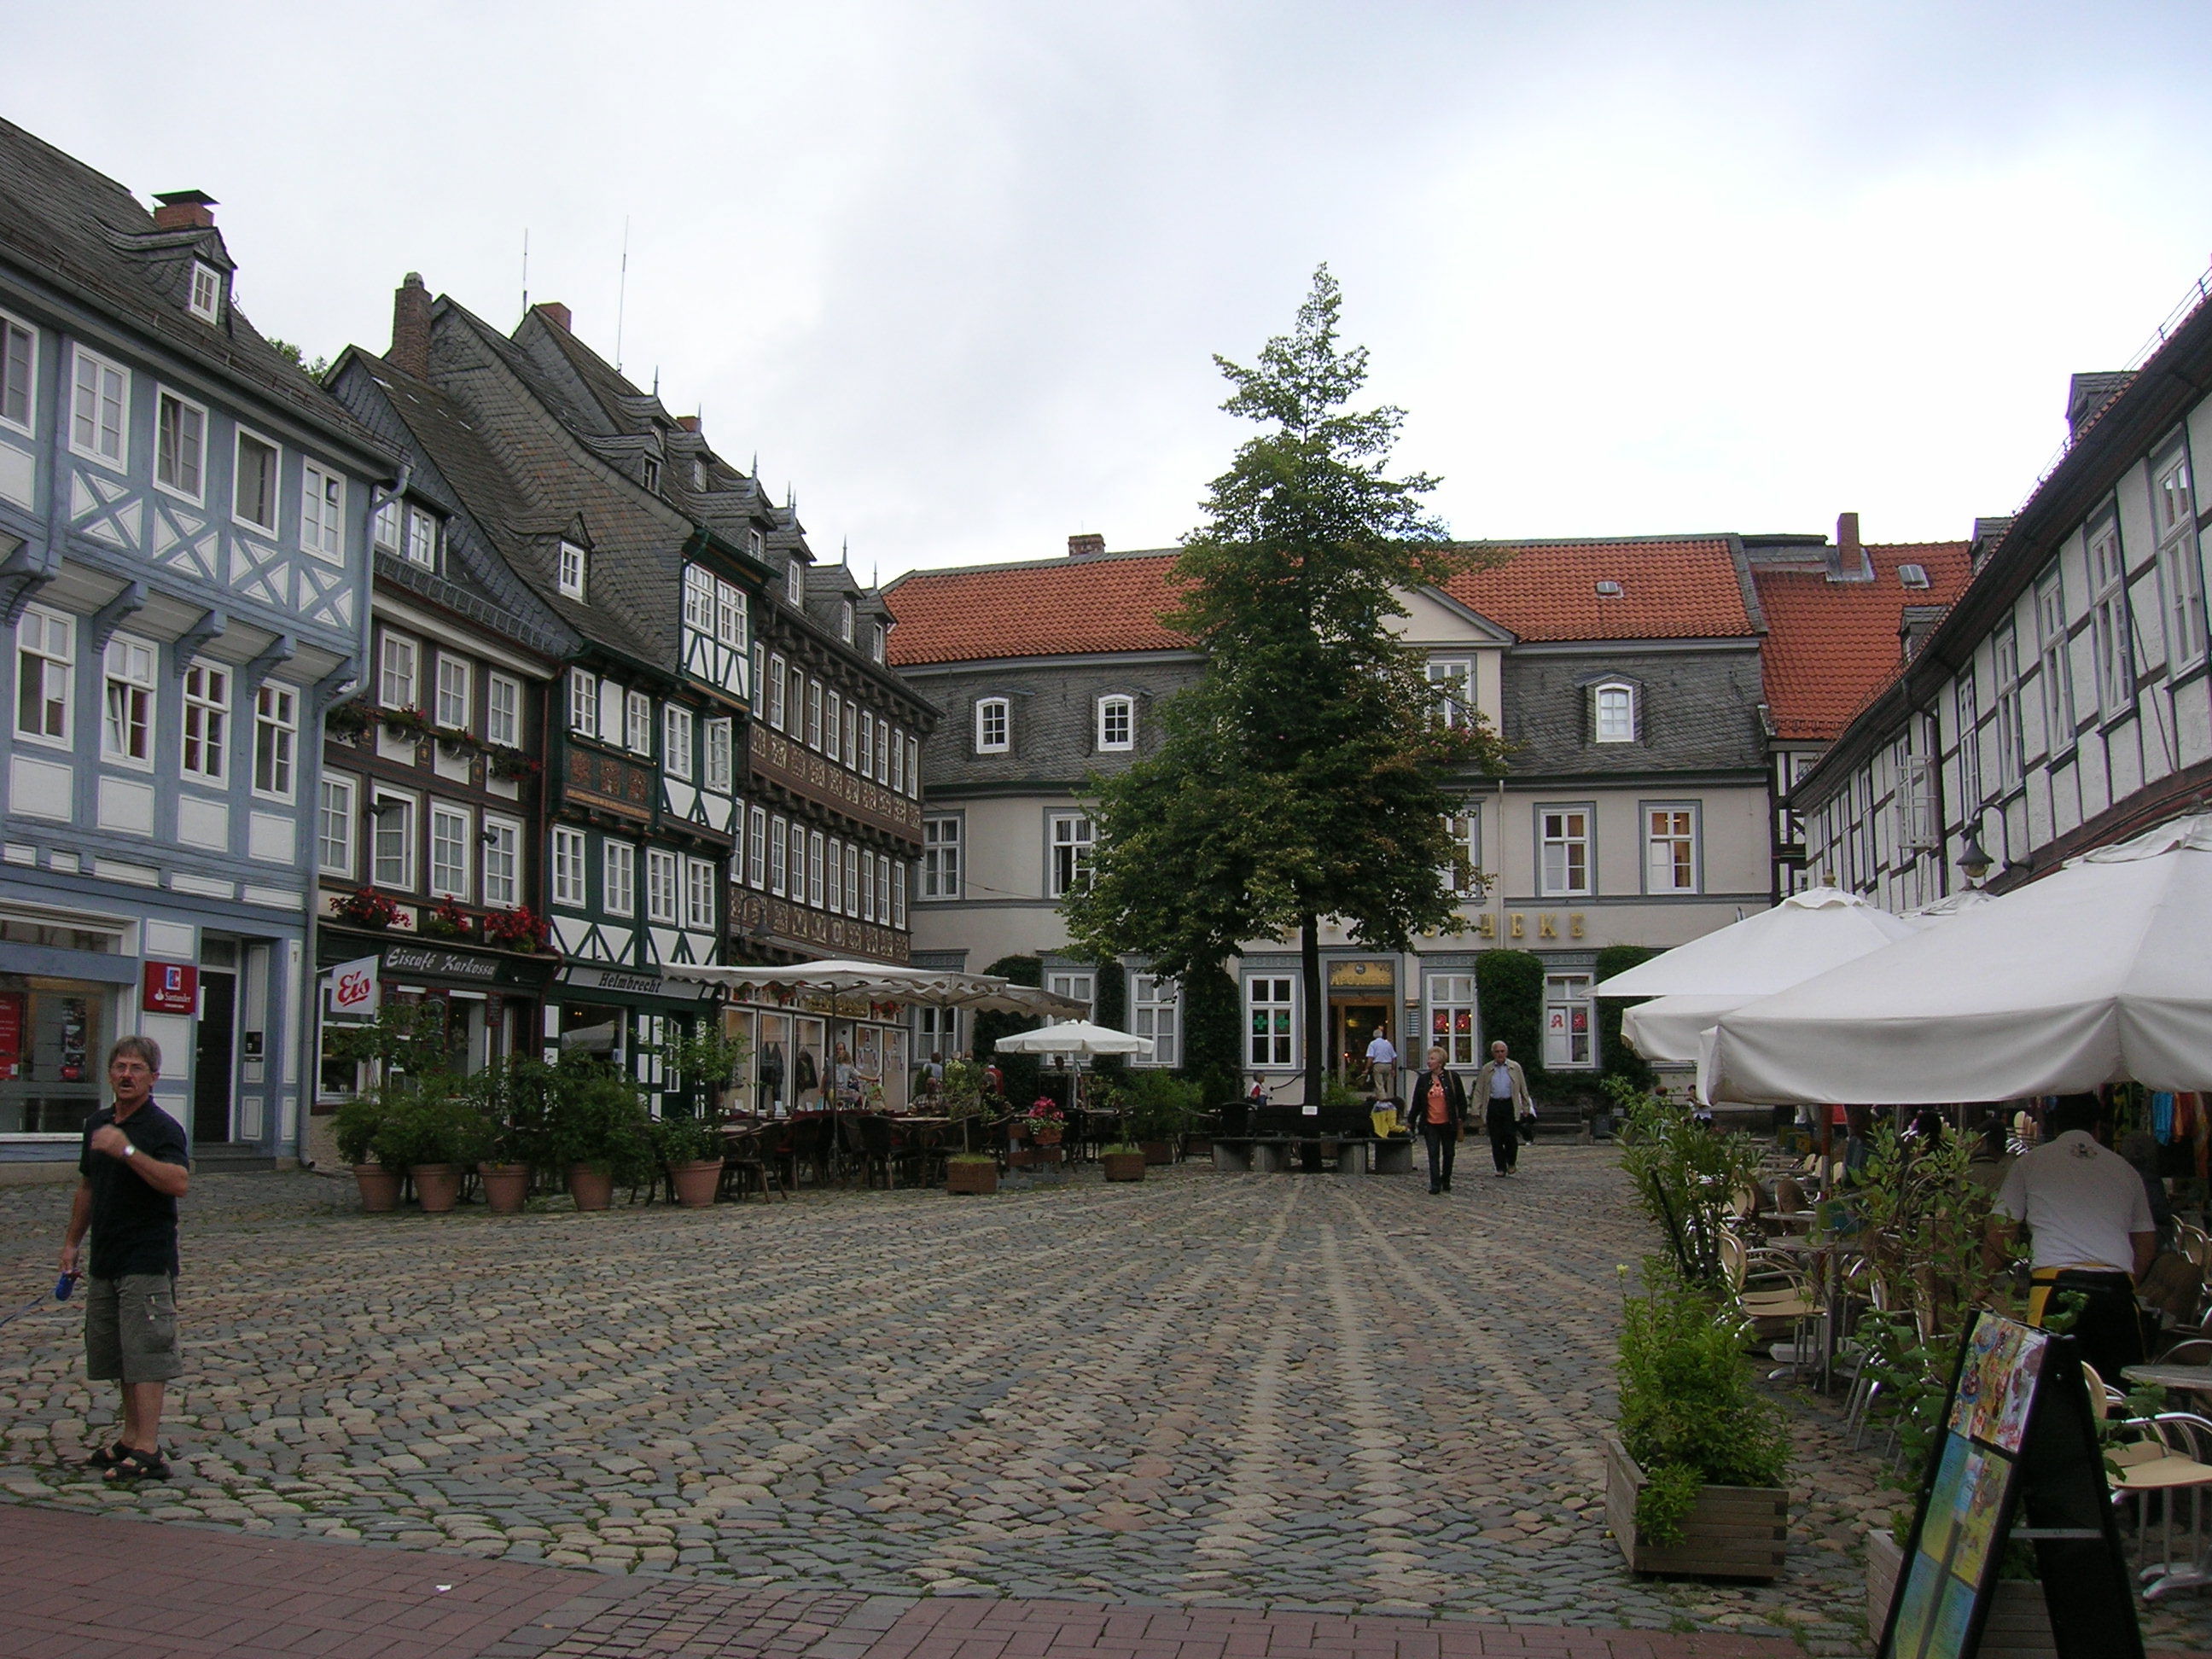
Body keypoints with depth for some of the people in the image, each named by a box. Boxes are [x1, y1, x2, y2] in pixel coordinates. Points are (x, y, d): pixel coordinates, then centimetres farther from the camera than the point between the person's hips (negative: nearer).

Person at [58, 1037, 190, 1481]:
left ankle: (148, 1450, -10)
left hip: (147, 1261, -8)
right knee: (114, 1353, 13)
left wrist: (128, 1151, -33)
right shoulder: (96, 1124, 13)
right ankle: (131, 1437, 23)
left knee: (145, 1353, -9)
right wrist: (72, 1241, 26)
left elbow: (179, 1182, -28)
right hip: (105, 1259, 8)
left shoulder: (163, 1128, -11)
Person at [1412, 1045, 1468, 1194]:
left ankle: (1446, 1182, 25)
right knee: (1433, 1155, -4)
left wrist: (1462, 1117, -4)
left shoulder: (1452, 1077, -2)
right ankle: (1435, 1186, -6)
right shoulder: (1423, 1079, 4)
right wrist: (1411, 1121, 9)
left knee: (1448, 1154, 10)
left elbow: (1461, 1099, 2)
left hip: (1448, 1124, -1)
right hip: (1430, 1124, 1)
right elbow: (1416, 1102, 9)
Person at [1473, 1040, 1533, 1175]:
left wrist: (1526, 1107, 6)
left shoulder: (1515, 1067, 8)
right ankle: (1501, 1168, 9)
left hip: (1509, 1105, -1)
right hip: (1493, 1106, 1)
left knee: (1510, 1136, -8)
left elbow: (1523, 1089, 11)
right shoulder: (1486, 1069, 9)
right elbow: (1479, 1090, 7)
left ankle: (1511, 1163, 15)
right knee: (1496, 1140, 1)